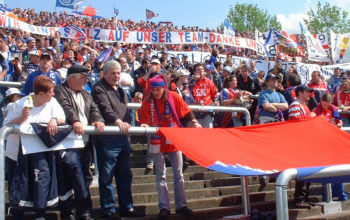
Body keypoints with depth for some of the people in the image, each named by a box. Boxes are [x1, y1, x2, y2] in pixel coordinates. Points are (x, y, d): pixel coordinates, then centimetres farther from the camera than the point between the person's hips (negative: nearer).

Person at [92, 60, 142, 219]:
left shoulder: (120, 91, 22)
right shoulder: (99, 89, -6)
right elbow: (105, 109, -23)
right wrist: (118, 121, -37)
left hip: (122, 137, 8)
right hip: (107, 138, -8)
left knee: (125, 174, 13)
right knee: (106, 176, -2)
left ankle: (126, 207, 22)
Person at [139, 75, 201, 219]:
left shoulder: (173, 97, -5)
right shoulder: (147, 103, -7)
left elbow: (186, 111, 3)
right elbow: (145, 122, -6)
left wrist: (194, 122, -9)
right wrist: (145, 126, -27)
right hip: (158, 143, -1)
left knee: (178, 174, 7)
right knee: (161, 176, 4)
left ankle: (181, 205, 16)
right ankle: (164, 207, 10)